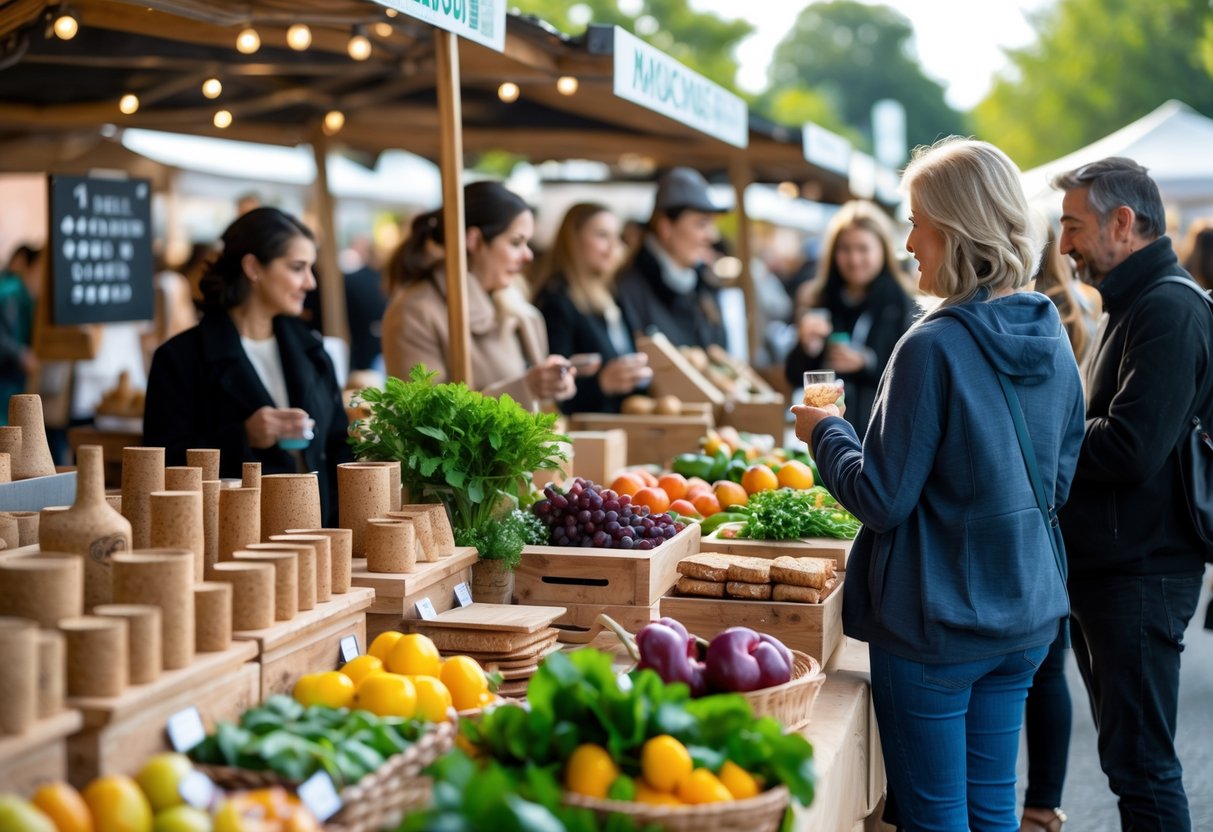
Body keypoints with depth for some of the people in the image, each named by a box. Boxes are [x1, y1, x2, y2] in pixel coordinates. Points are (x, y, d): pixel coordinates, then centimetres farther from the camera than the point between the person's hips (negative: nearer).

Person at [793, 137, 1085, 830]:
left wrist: (827, 432, -1)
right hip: (1026, 616, 7)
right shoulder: (1053, 341, 3)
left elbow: (882, 500, -17)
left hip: (936, 625, -7)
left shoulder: (935, 346, -19)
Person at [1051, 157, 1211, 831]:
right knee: (1126, 747, 18)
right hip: (1104, 566, 10)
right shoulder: (1133, 305, 16)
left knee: (1140, 762, -4)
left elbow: (1132, 449, -27)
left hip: (1141, 573, -10)